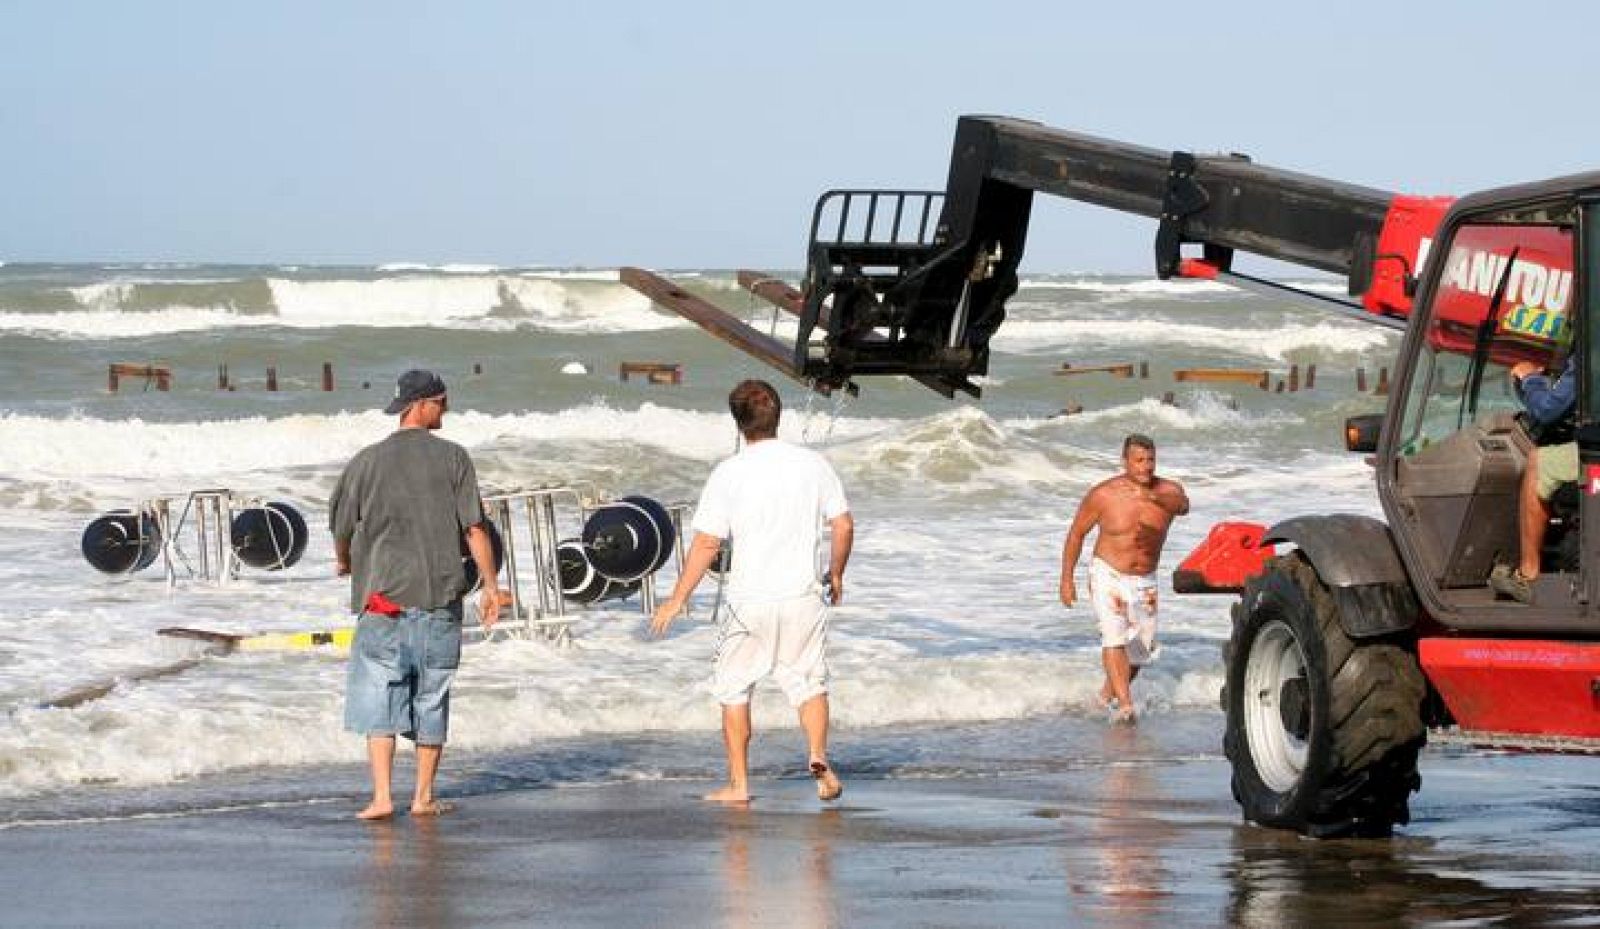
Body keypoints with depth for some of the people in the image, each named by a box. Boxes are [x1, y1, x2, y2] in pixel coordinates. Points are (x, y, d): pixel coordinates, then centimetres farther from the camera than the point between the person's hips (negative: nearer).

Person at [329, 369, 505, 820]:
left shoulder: (368, 461, 0)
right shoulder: (453, 458, -2)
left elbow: (342, 528, 8)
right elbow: (474, 528, -5)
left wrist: (344, 562, 30)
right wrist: (491, 586, 3)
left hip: (383, 597, 0)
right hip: (440, 597, 1)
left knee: (377, 695, 2)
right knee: (431, 698, 10)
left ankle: (382, 796, -8)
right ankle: (424, 796, 14)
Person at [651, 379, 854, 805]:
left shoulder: (728, 473, -8)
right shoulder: (813, 464, 1)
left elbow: (706, 544, -9)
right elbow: (843, 525, 2)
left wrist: (677, 600, -1)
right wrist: (835, 576, 19)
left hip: (749, 600, -2)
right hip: (803, 595, 2)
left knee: (733, 688, 13)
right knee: (809, 682, 15)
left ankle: (739, 783, 13)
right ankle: (819, 758, -8)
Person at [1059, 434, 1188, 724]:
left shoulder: (1168, 491, -11)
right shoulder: (1103, 494, -14)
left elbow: (1183, 505, -36)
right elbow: (1077, 533, -1)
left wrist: (1153, 497, -56)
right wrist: (1066, 578, -2)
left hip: (1144, 583, 3)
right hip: (1108, 576, -3)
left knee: (1141, 650, 13)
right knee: (1114, 635, -24)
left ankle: (1109, 691, 39)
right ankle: (1125, 705, -30)